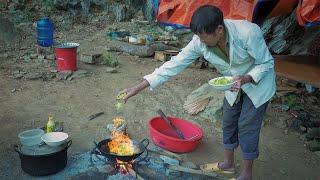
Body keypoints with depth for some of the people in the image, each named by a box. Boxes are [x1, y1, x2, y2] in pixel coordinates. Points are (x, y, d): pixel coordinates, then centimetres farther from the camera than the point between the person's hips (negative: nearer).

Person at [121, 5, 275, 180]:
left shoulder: (248, 32, -37)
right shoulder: (200, 42, -25)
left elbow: (267, 63, -22)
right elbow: (175, 63, -23)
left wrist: (246, 79, -41)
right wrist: (139, 87, -27)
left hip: (258, 81, -4)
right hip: (235, 84, 5)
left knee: (247, 126, -1)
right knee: (228, 122, 12)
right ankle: (228, 163, 34)